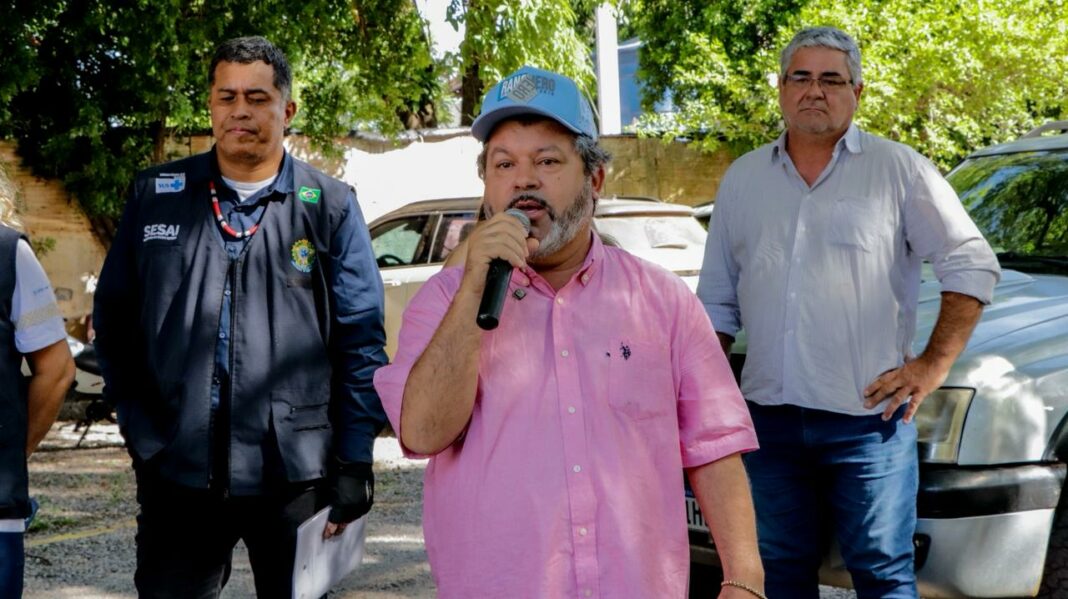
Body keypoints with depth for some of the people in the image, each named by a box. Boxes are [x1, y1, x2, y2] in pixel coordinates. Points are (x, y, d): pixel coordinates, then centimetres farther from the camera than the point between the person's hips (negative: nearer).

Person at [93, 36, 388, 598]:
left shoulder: (330, 206, 3)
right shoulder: (155, 196, 8)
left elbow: (361, 341, 1)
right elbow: (114, 321, 11)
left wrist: (353, 462, -4)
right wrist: (143, 435, 2)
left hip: (295, 475, -1)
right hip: (177, 471, 1)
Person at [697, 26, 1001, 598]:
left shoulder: (899, 170, -1)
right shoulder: (743, 178, 12)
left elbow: (973, 265, 0)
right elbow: (717, 299, 17)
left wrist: (934, 364, -6)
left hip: (869, 418, -4)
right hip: (769, 417, 4)